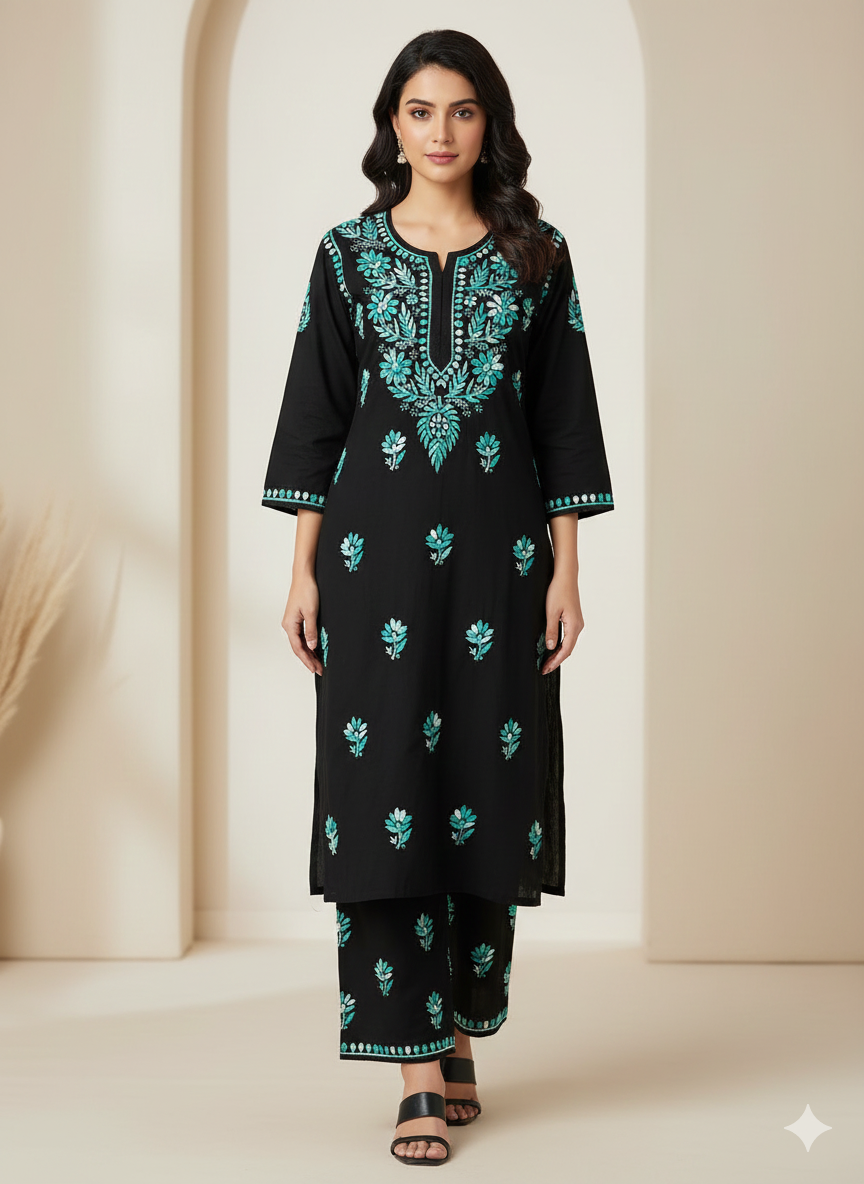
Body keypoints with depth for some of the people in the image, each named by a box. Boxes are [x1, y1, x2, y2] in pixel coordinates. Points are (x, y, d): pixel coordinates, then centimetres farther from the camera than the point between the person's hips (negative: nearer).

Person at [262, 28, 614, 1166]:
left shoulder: (537, 255, 7)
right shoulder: (348, 253, 6)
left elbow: (563, 420, 6)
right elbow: (316, 413, 5)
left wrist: (566, 570, 0)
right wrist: (305, 569, 0)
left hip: (500, 550, 1)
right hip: (377, 548, -1)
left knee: (485, 790, 5)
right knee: (386, 792, -5)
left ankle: (460, 1032, 22)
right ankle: (419, 1072, 0)